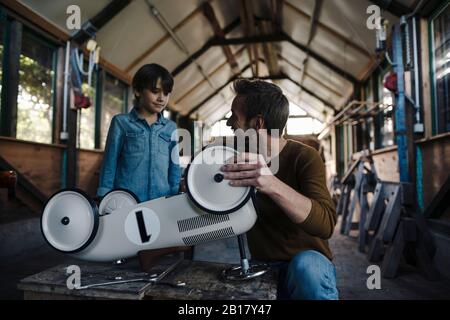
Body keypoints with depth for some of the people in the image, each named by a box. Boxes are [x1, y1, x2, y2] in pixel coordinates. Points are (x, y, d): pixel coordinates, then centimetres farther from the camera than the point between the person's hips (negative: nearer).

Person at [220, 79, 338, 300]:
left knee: (306, 265, -35)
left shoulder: (304, 157, -13)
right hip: (261, 267, 4)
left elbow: (325, 224, -28)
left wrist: (273, 185, -42)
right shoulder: (240, 160, 3)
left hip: (308, 265, -4)